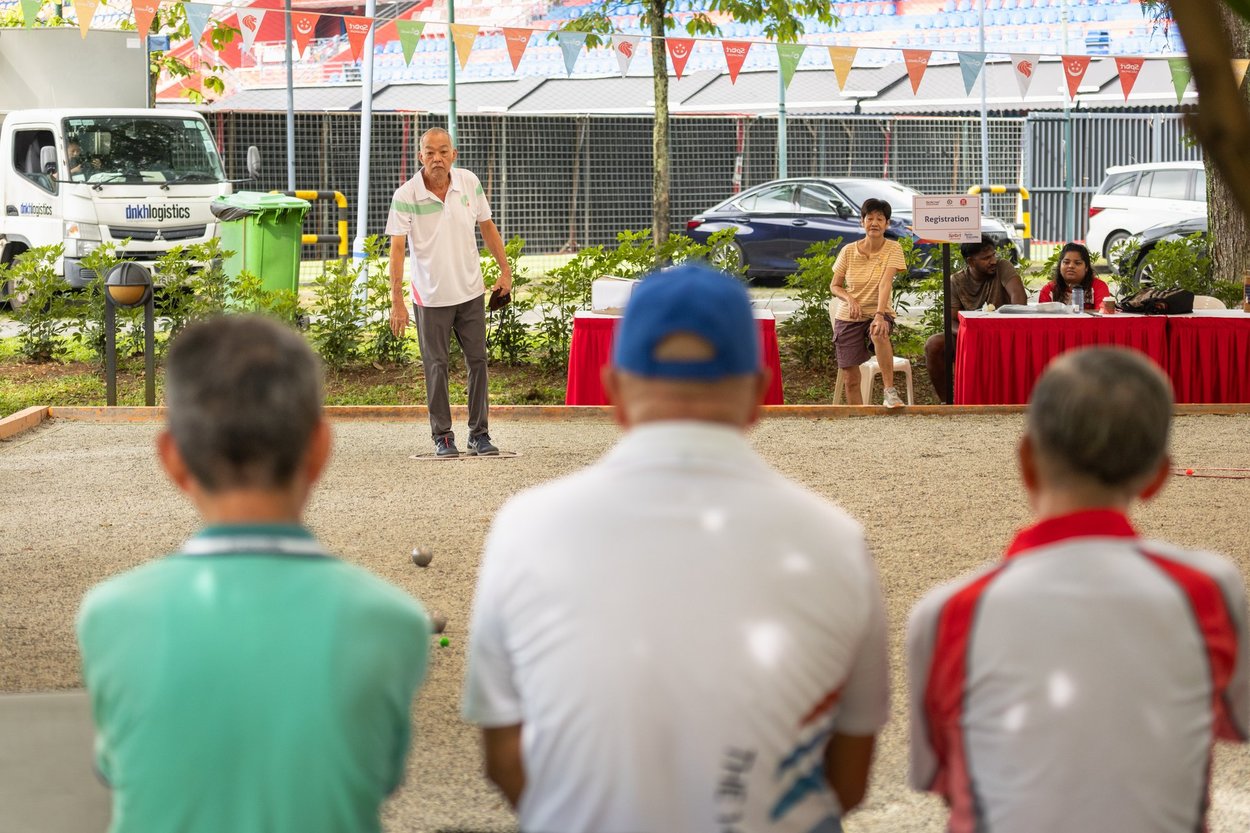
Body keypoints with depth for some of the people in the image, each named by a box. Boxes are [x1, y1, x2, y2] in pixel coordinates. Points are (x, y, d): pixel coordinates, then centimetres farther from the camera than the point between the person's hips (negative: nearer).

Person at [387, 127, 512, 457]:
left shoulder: (469, 182, -3)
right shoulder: (406, 195, -14)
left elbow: (487, 226, 11)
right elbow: (397, 248, -16)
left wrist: (505, 269, 10)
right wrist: (397, 301, -21)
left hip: (470, 291, 3)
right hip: (430, 296, -3)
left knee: (478, 361, 6)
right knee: (436, 367, 2)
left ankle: (479, 434, 16)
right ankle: (442, 436, 13)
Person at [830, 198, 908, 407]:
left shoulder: (893, 249, -8)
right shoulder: (848, 251, -3)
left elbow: (885, 282, -22)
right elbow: (834, 286, 4)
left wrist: (879, 315, -35)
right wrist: (849, 299, -18)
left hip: (878, 313, -2)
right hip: (848, 318, 2)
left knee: (880, 333, -38)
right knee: (851, 379, -3)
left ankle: (890, 391, -31)